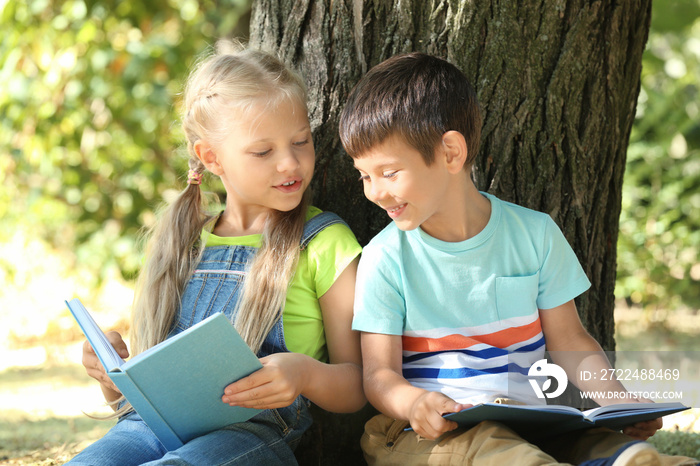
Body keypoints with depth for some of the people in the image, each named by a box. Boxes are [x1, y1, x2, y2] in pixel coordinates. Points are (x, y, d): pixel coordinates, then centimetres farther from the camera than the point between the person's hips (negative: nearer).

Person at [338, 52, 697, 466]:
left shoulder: (535, 234, 7)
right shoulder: (385, 258, 2)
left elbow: (569, 341, 13)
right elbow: (379, 373, -2)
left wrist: (620, 402, -5)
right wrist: (412, 402, -26)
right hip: (426, 432, -2)